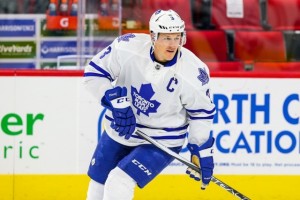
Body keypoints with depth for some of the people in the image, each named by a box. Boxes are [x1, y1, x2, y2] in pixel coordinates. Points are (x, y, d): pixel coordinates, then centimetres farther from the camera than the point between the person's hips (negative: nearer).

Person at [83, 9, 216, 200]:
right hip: (119, 132, 3)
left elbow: (201, 113, -7)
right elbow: (94, 72, -11)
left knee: (119, 183, -21)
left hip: (162, 142, -3)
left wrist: (202, 154, -4)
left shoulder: (193, 73, -21)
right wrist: (117, 103, -23)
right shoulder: (128, 47, -21)